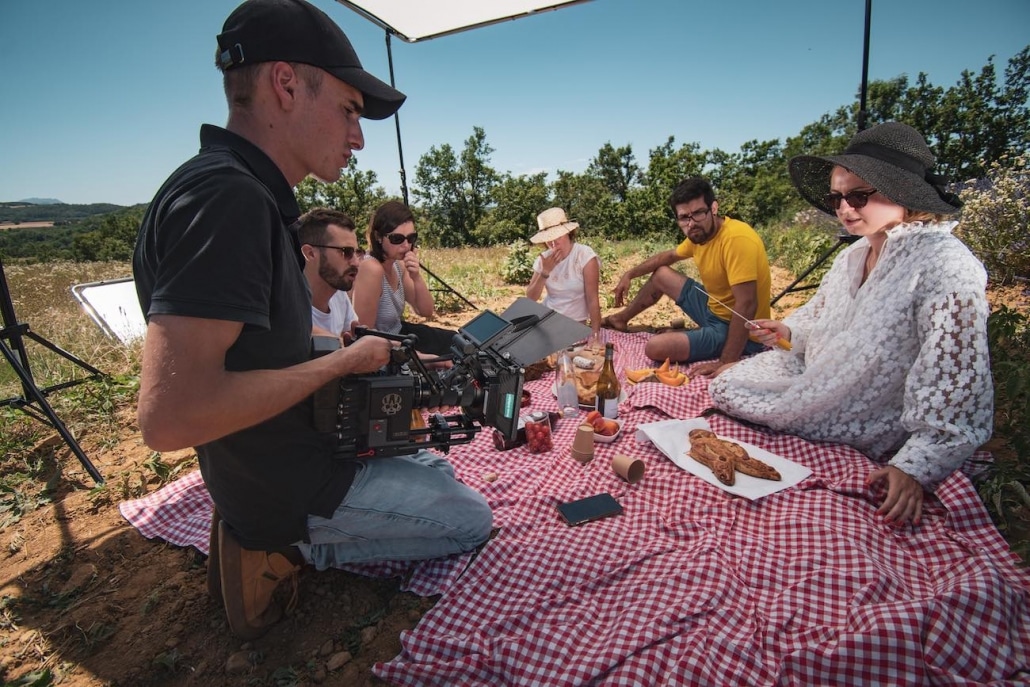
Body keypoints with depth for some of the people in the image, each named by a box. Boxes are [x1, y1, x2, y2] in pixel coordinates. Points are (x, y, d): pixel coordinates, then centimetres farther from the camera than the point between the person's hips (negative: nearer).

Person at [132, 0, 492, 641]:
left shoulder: (254, 200, 5)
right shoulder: (225, 197, -28)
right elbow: (170, 416, -34)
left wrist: (369, 349, 5)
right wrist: (345, 361, -23)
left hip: (302, 455, 9)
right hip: (291, 488, -9)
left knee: (440, 469, 29)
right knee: (472, 519, 7)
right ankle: (294, 552, 4)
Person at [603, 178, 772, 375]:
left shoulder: (736, 238, -30)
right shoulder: (700, 234, -2)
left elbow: (746, 305, -34)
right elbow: (669, 256, 20)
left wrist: (725, 364, -33)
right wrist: (630, 274, 16)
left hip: (740, 333, -8)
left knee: (655, 347, -26)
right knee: (660, 274, 19)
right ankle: (622, 318, 38)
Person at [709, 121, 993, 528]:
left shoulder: (947, 268, -24)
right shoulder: (853, 254, 2)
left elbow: (955, 390, -28)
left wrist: (915, 468, -34)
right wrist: (789, 331, -1)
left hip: (867, 441, -8)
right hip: (817, 382, 8)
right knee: (723, 387, 7)